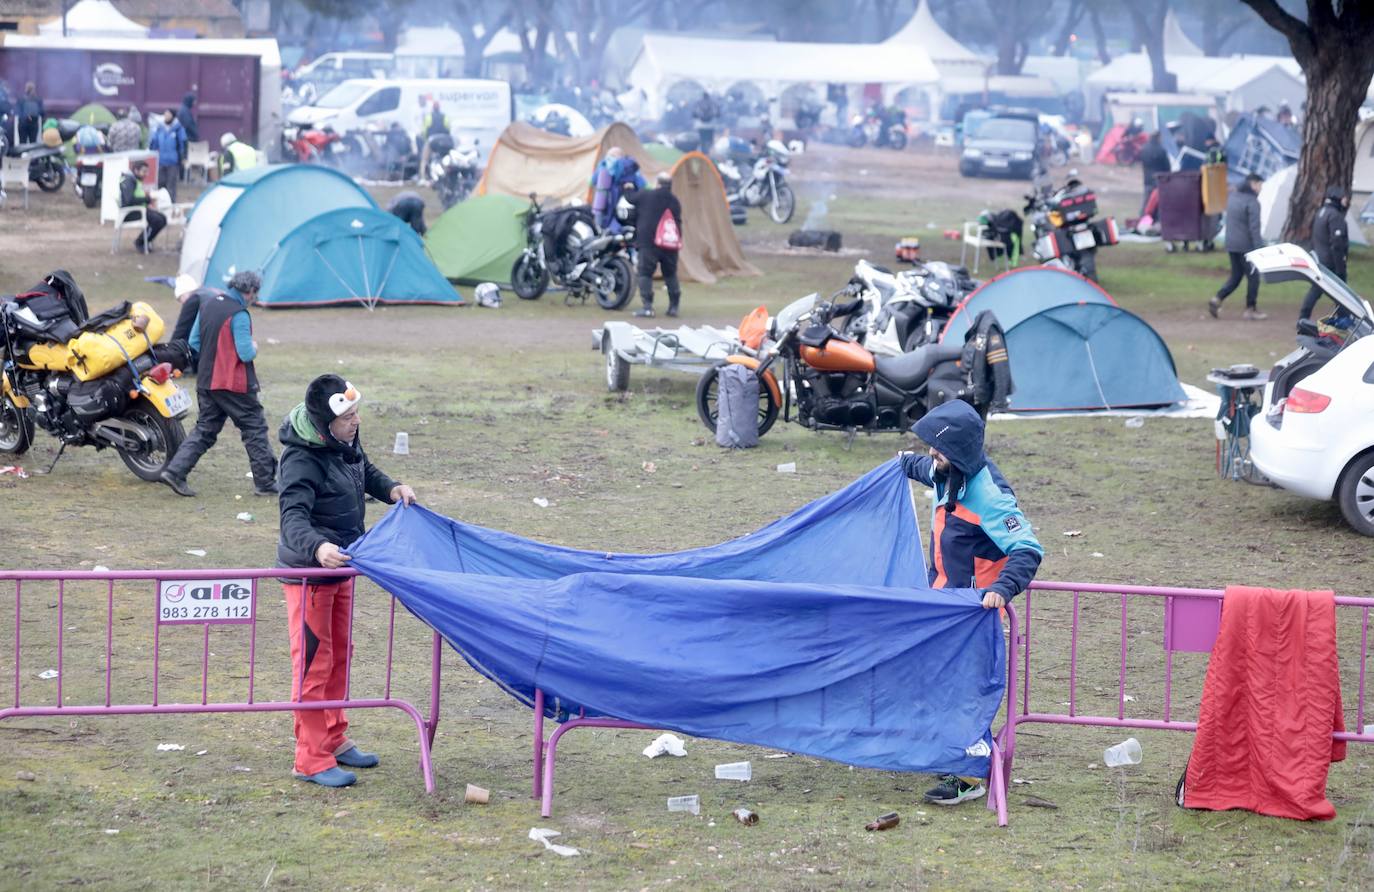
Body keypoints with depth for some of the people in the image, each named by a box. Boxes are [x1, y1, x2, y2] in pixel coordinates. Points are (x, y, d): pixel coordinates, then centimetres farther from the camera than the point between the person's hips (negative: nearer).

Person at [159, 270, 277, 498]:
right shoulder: (239, 315, -18)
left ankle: (174, 471, 2)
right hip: (234, 385, -7)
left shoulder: (208, 303, 6)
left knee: (204, 430, 14)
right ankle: (265, 482, 7)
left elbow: (193, 343, 11)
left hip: (206, 382, 7)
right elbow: (246, 353, -19)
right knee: (255, 430, 4)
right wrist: (254, 347, 2)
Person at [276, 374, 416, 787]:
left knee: (339, 655, 19)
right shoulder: (303, 460, -28)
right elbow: (293, 518, -37)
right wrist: (317, 548, -56)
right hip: (308, 572, -9)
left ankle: (334, 740, 33)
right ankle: (312, 760, 3)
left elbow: (365, 472, 20)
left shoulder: (345, 443, -1)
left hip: (339, 566, 9)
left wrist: (391, 489, 1)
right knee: (314, 662, -4)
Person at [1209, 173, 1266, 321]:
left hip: (1231, 244, 8)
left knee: (1235, 276, 15)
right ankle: (1251, 310, 7)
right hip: (1246, 245, -8)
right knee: (1253, 276, 4)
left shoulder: (1233, 196, 10)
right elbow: (1254, 227, -21)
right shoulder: (1252, 201, -15)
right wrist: (1259, 248, -21)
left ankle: (1217, 300, 0)